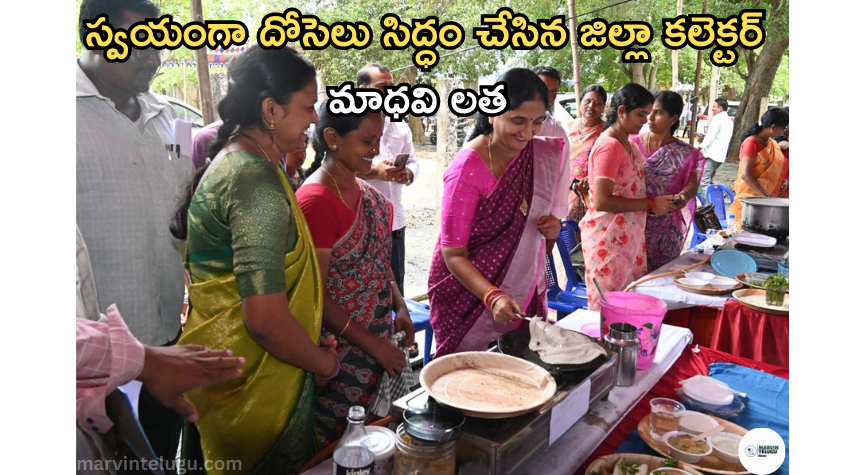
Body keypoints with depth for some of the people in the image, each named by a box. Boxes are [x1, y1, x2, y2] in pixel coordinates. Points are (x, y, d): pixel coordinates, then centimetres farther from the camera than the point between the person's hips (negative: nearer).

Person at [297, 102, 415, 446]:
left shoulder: (366, 192, 5)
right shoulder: (316, 200, -21)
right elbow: (315, 294, -20)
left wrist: (399, 308, 4)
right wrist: (375, 346, -16)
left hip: (378, 344, 8)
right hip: (342, 350, -8)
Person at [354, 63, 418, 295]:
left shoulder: (400, 125, 14)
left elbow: (413, 161, 15)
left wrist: (408, 174, -8)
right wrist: (375, 172, -24)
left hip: (394, 220, 5)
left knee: (395, 288, 12)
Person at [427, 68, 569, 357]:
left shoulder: (543, 154, -2)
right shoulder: (467, 168, -20)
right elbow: (453, 254, -18)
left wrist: (553, 228, -10)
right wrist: (493, 297, -32)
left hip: (526, 293, 5)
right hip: (470, 295, -5)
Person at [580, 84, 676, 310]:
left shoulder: (629, 144, 11)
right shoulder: (609, 146, -17)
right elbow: (601, 201, -24)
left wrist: (659, 201, 4)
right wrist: (650, 204, -17)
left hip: (629, 235, 9)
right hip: (609, 239, -9)